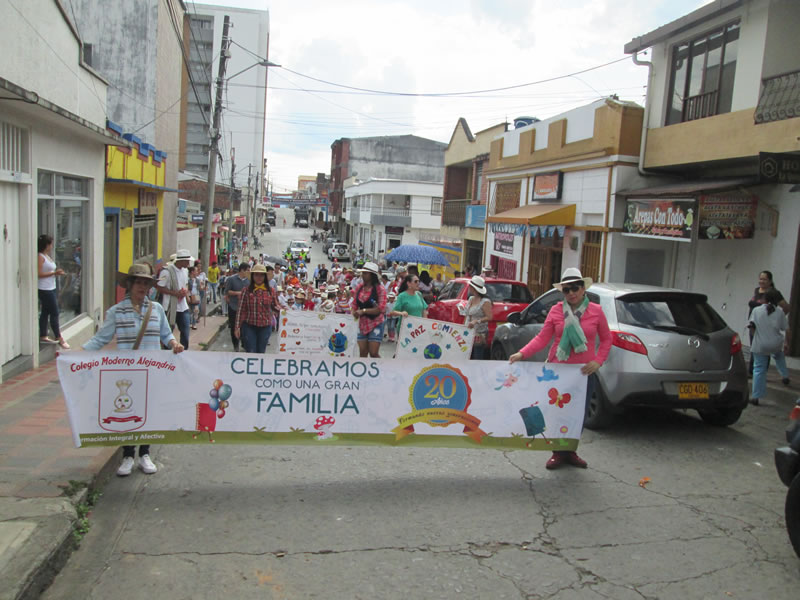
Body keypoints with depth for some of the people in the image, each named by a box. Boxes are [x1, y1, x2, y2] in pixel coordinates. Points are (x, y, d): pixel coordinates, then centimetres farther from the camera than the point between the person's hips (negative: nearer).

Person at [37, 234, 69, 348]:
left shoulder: (47, 256, 14)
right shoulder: (40, 257, -14)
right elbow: (39, 274, -19)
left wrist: (57, 272, 6)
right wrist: (54, 273, -18)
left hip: (50, 288, 10)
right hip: (44, 289, -10)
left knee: (45, 312, 13)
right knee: (54, 313, -6)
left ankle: (43, 336, 20)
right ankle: (59, 338, -2)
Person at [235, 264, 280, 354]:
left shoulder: (270, 291, 2)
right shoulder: (246, 290, -4)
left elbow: (274, 306, 12)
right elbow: (241, 310, -2)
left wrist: (280, 309, -11)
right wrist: (238, 327, -4)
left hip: (265, 327, 2)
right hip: (249, 326, -2)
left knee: (261, 352, 12)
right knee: (250, 353, 0)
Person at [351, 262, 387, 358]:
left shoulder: (380, 289, -9)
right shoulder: (359, 288, 7)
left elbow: (381, 309, -17)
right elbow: (355, 305, 14)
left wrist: (363, 311, -19)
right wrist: (355, 313, -7)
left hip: (376, 324, -5)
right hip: (362, 324, 5)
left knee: (373, 353, -6)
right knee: (362, 353, 7)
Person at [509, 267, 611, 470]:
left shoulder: (596, 311, 0)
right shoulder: (556, 311, 0)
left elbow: (606, 339, 9)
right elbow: (542, 338, -4)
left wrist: (598, 361, -5)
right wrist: (522, 353, -16)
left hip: (584, 372, 0)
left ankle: (570, 451, 27)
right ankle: (558, 453, 21)